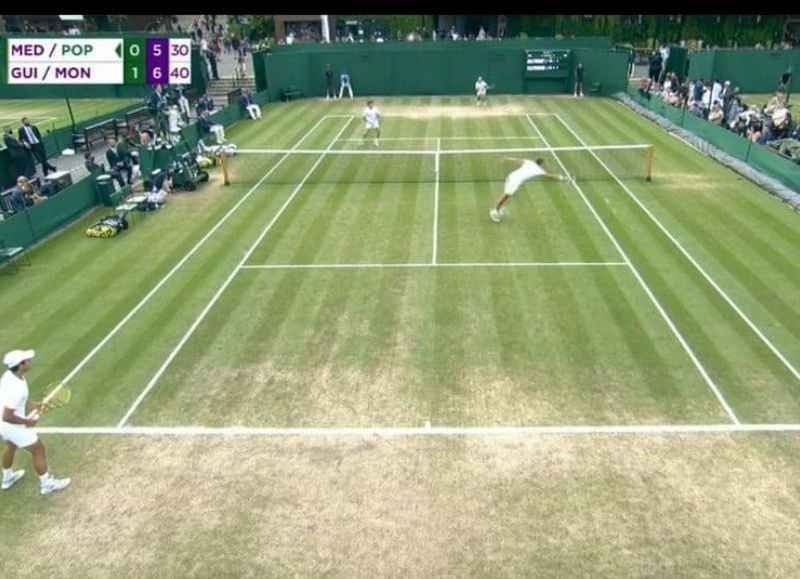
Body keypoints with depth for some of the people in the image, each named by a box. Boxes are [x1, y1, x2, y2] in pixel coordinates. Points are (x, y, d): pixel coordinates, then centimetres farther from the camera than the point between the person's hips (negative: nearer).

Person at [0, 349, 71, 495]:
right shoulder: (16, 388, -37)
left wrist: (32, 404, 5)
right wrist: (27, 421, -20)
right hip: (13, 426, -9)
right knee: (38, 450, 7)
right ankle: (47, 484, 22)